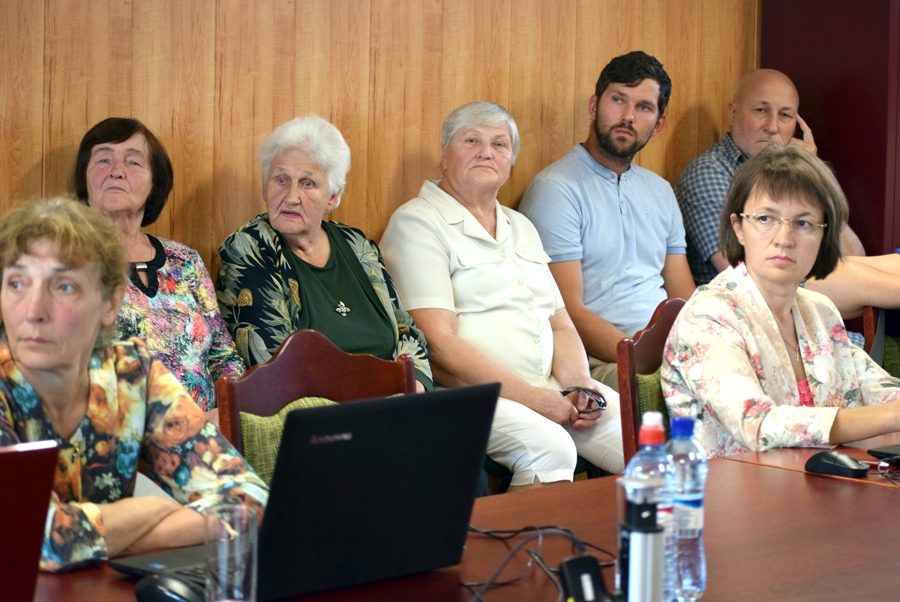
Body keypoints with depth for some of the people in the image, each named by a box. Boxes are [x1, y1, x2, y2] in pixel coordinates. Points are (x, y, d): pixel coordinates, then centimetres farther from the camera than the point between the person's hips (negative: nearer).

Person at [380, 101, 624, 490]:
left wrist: (580, 383, -1)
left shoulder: (520, 227, 23)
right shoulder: (417, 223, -3)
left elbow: (560, 325, 22)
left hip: (549, 389, 7)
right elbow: (438, 345, -13)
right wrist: (534, 398, -16)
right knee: (549, 448, -34)